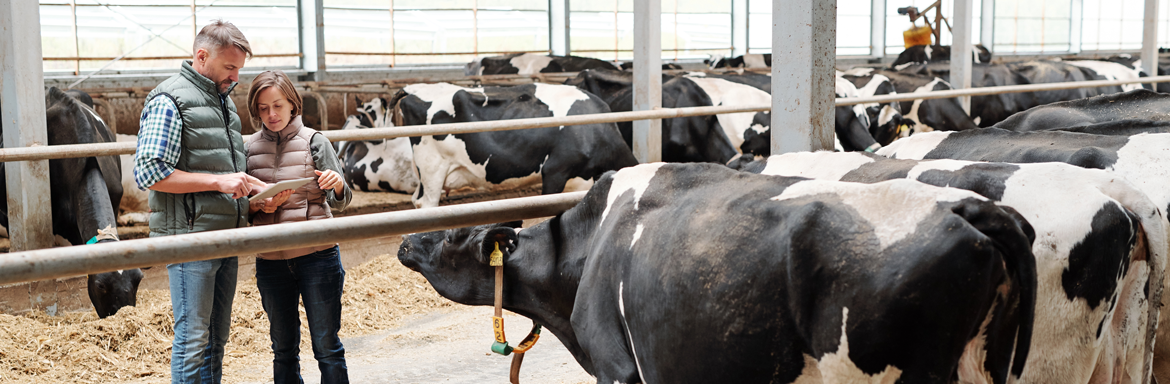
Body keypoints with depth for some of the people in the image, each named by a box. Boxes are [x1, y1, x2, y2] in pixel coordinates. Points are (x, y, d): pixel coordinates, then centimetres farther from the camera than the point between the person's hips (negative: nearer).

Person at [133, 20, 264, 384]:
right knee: (192, 338, -3)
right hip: (190, 238, -8)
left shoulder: (223, 100, 17)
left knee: (216, 337, 14)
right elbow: (149, 173, -18)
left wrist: (264, 188, 8)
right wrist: (217, 181, -20)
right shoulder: (170, 100, -10)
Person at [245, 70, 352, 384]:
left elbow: (340, 201, -5)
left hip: (316, 255, -3)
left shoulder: (314, 142, -3)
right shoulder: (250, 149, 5)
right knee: (283, 349, 14)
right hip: (271, 261, 3)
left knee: (327, 346, 2)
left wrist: (337, 184, -28)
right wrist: (260, 206, -13)